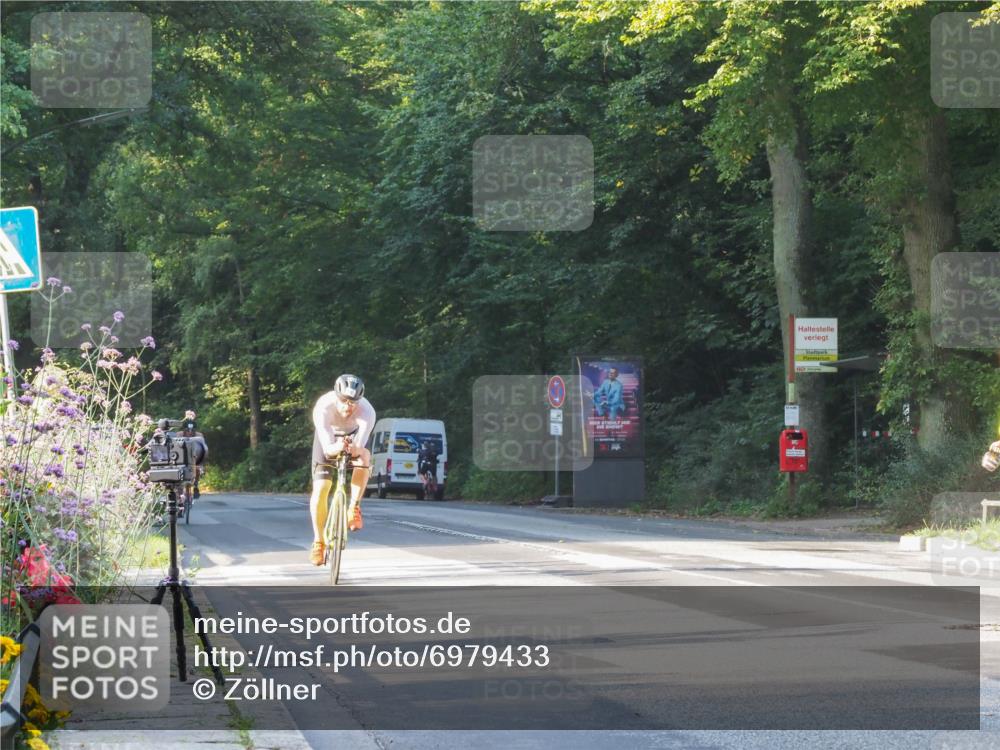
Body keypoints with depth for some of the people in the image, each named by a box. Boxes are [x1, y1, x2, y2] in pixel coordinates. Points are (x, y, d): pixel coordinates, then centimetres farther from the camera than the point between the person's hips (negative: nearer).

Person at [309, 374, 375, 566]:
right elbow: (327, 448, -41)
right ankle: (319, 541, 4)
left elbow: (360, 447, -42)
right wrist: (337, 447, -64)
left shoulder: (366, 411, -36)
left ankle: (354, 508, -17)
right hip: (329, 439, 0)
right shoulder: (323, 408, -37)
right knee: (320, 489, -12)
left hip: (353, 438, 0)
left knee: (364, 457, -35)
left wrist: (354, 449, -65)